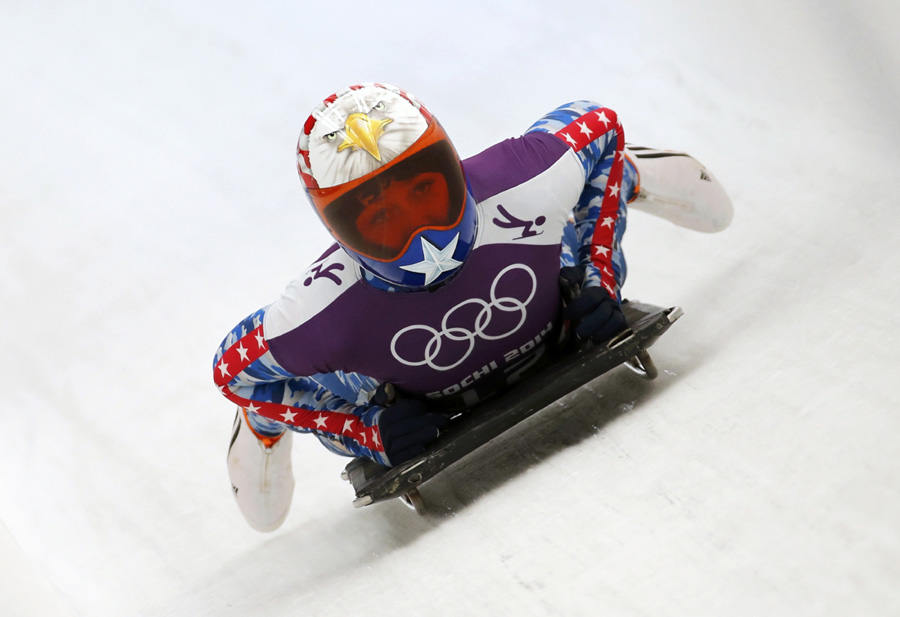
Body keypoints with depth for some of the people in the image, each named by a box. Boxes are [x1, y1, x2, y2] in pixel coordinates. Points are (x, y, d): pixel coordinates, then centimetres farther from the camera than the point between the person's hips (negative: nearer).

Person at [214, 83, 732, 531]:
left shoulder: (522, 185, -41)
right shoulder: (320, 316, -41)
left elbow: (597, 121, -20)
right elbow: (233, 367, -22)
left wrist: (598, 279, -24)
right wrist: (370, 430, -27)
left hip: (557, 341, 0)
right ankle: (265, 418, 34)